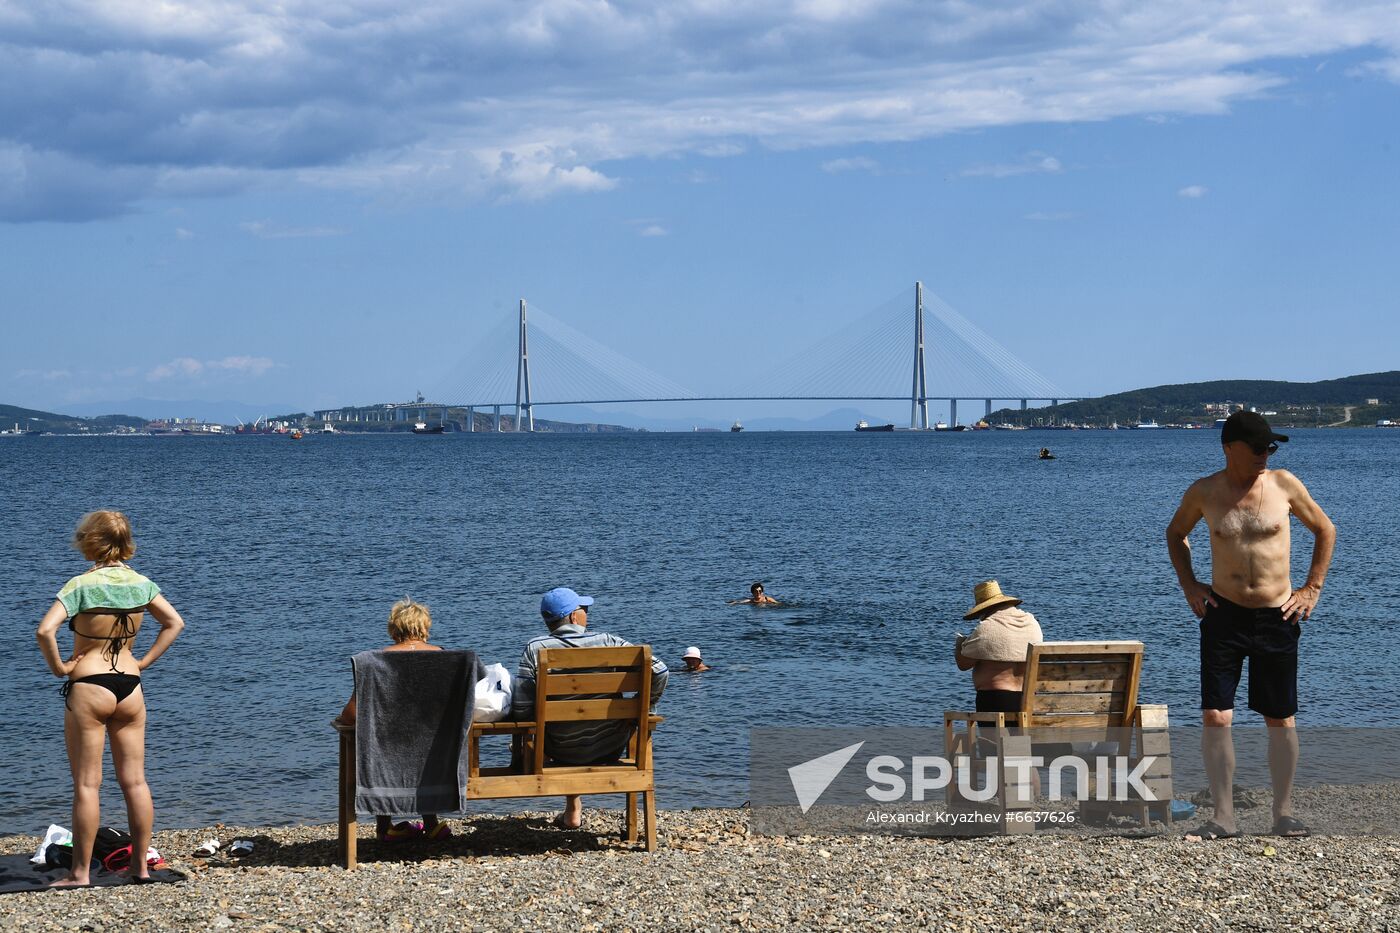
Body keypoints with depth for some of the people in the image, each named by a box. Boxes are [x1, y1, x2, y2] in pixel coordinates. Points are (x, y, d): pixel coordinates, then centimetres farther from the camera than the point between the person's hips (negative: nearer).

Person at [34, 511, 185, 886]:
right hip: (130, 685, 5)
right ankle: (141, 866, 13)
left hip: (88, 687, -5)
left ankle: (80, 872, 6)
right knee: (135, 781, 9)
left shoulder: (81, 585, -13)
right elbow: (175, 622, 11)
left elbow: (45, 631, -23)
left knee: (87, 784, 1)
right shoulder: (141, 583, 2)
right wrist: (144, 661, 10)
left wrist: (58, 667, -9)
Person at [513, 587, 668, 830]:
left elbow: (520, 710, -17)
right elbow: (659, 671, -13)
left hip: (563, 750, 0)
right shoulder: (607, 642, -11)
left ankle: (573, 810, 40)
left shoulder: (536, 649, -12)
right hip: (611, 746, 0)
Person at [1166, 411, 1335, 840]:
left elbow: (1325, 531, 11)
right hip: (1224, 614, 0)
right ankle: (1224, 817, -3)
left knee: (1280, 718, 7)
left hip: (1277, 616, 0)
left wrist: (1312, 588, 5)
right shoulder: (1204, 492, -2)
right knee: (1215, 716, -9)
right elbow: (1175, 533, 18)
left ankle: (1284, 813, 18)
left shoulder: (1283, 483, -3)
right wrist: (1188, 584, 7)